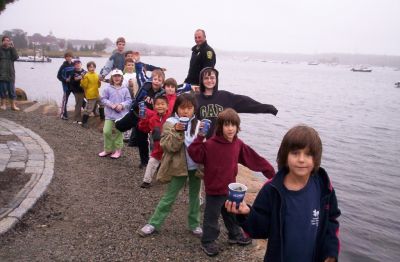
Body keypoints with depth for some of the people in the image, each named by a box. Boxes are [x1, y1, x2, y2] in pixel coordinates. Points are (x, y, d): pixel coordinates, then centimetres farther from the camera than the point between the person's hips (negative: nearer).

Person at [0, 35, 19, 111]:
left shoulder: (11, 50, 10)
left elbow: (16, 57, -8)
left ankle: (13, 105, 8)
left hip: (10, 73, 1)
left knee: (12, 89, 2)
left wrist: (12, 47, -11)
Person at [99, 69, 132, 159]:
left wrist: (122, 105, -16)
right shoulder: (107, 88, -1)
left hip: (121, 115, 0)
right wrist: (111, 105, -14)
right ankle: (107, 150, 16)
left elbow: (129, 100, 0)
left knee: (118, 132, 8)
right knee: (106, 132, -3)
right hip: (110, 114, 0)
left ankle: (118, 150, 22)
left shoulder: (125, 89, 1)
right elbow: (103, 99, -1)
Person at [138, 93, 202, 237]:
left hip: (196, 167, 3)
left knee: (194, 196, 15)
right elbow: (169, 146, -18)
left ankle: (194, 224, 32)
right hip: (178, 167, -3)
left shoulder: (198, 124, 0)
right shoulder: (170, 123, -9)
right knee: (169, 197, 7)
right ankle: (154, 224, 21)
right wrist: (177, 131, -31)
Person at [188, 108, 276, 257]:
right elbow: (194, 154, -27)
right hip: (214, 189, -6)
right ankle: (208, 242, 29)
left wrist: (270, 171, 8)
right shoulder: (210, 144, -21)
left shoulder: (238, 144, -3)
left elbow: (253, 159, 4)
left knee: (232, 214, 26)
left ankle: (235, 235, 47)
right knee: (211, 217, 10)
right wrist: (200, 137, -35)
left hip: (230, 188, 6)